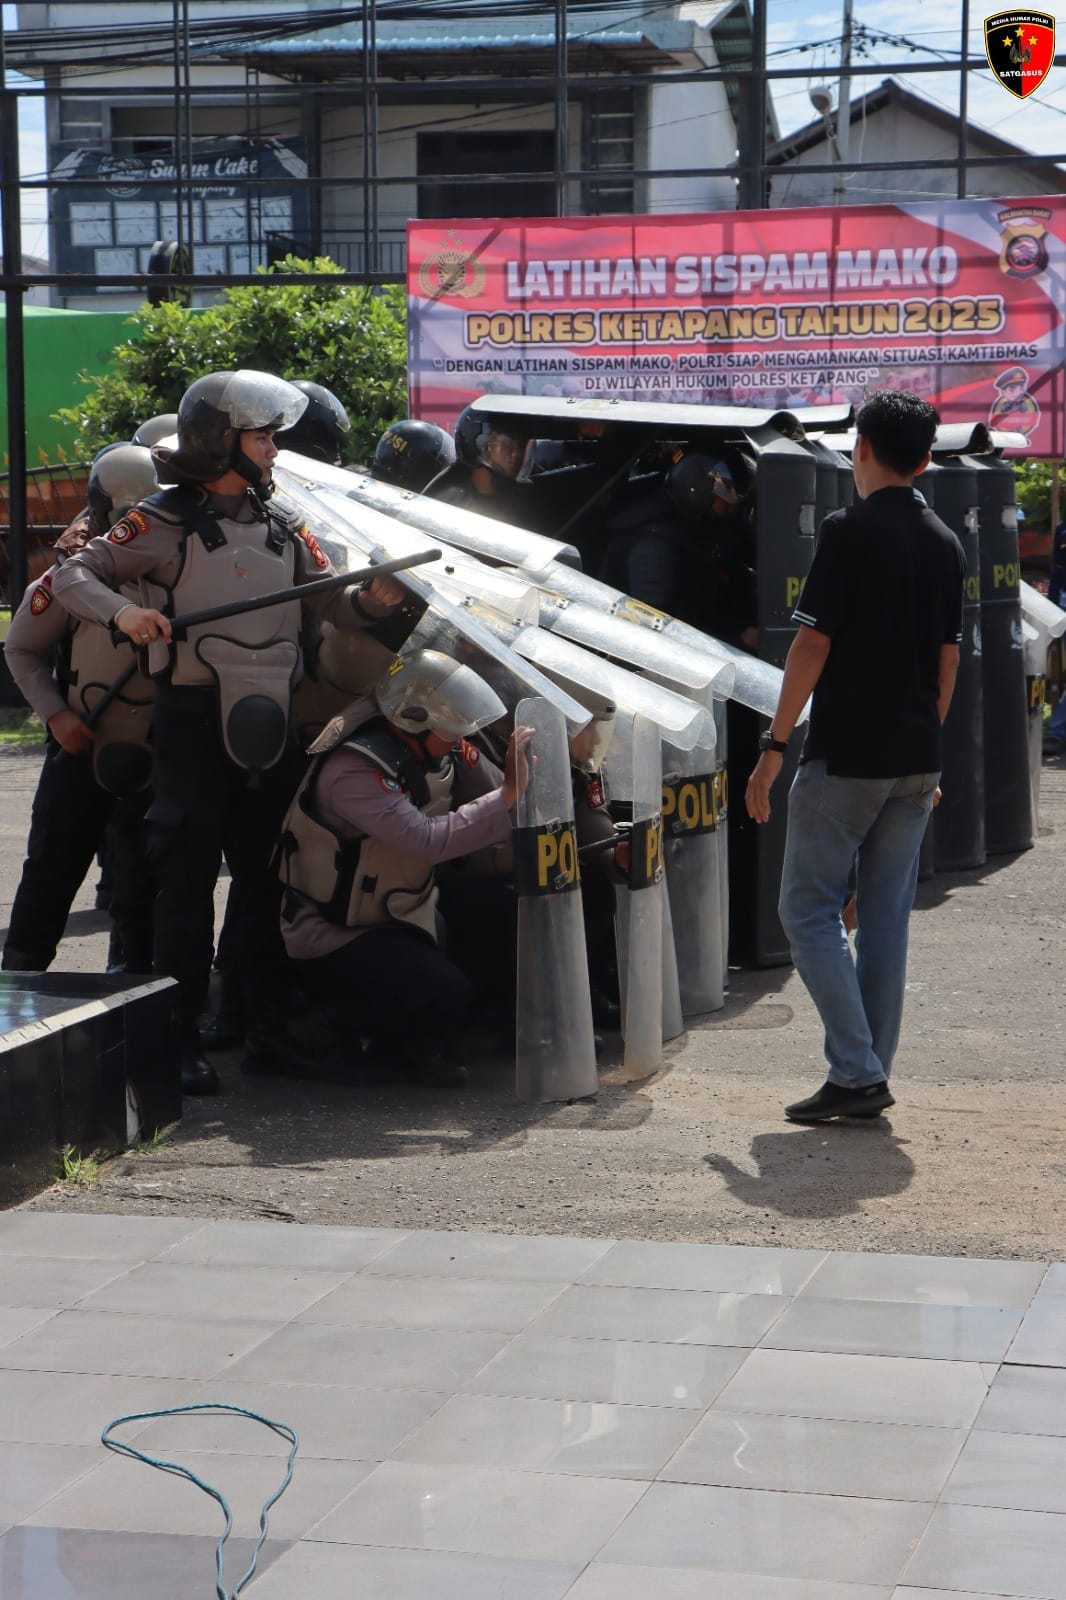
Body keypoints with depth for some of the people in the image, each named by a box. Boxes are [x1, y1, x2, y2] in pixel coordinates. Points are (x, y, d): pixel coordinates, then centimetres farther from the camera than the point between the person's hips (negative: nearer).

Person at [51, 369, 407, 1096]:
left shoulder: (281, 525, 12)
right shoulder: (165, 523, -4)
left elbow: (332, 604, 11)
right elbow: (73, 576, -4)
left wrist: (372, 600, -11)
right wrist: (121, 611, -23)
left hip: (268, 719, 5)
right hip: (192, 717, -5)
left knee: (268, 877, 9)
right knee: (188, 879, -5)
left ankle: (269, 1022, 17)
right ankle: (182, 1036, -1)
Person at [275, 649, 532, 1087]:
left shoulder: (442, 749, -4)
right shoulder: (352, 771, -29)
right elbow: (427, 841, -40)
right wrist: (509, 795, -40)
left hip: (403, 916, 9)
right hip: (335, 939, -9)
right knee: (446, 994, -26)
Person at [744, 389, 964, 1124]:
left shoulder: (849, 531, -11)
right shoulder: (945, 544, 10)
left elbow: (813, 645, -14)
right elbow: (948, 660, 14)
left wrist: (774, 746, -10)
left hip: (846, 754, -7)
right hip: (917, 759, 7)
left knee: (810, 909, 1)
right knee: (887, 916, 10)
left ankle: (854, 1070, -7)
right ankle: (874, 1077, 12)